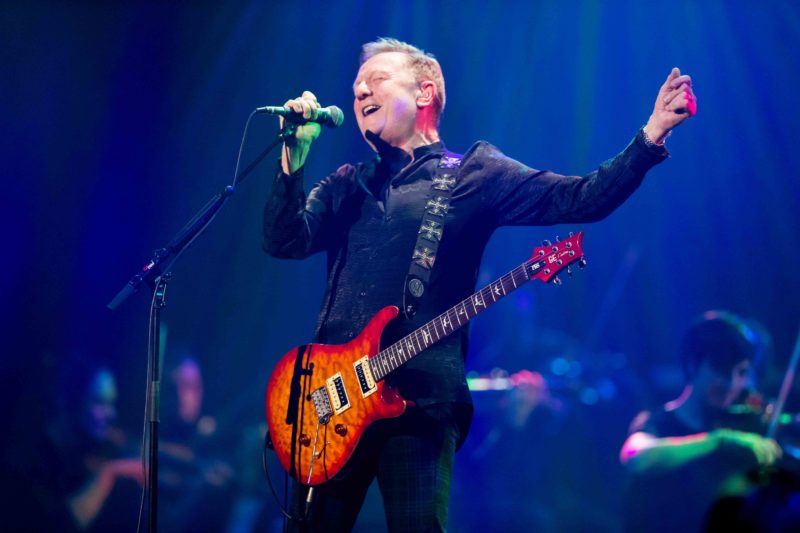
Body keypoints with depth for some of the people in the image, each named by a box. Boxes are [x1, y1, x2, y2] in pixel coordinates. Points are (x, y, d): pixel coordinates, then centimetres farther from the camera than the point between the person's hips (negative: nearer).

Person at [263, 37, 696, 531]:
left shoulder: (473, 175, 8)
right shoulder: (346, 186, 19)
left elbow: (583, 198, 0)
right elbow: (285, 241, 4)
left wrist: (652, 133, -11)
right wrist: (295, 155, -5)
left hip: (419, 398, -4)